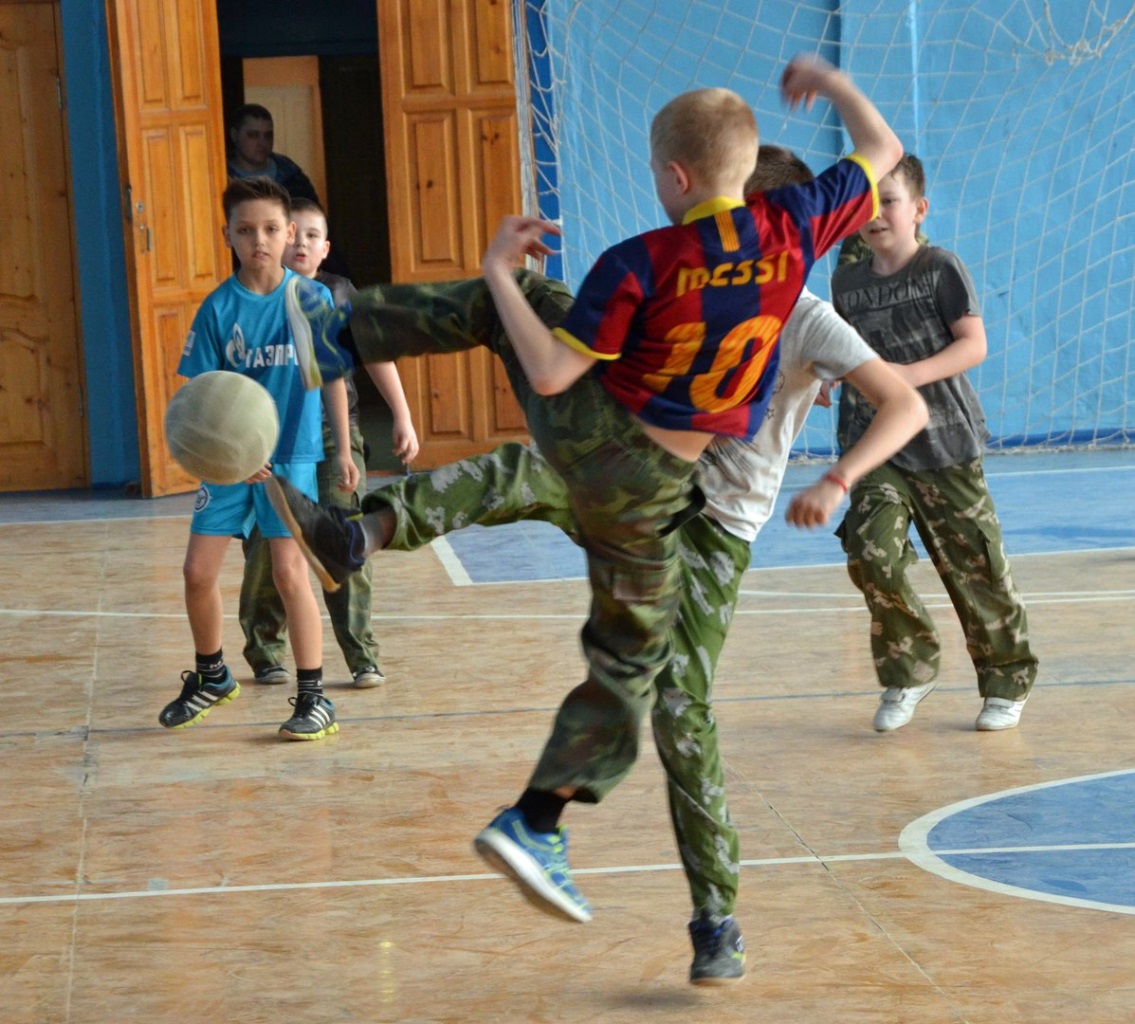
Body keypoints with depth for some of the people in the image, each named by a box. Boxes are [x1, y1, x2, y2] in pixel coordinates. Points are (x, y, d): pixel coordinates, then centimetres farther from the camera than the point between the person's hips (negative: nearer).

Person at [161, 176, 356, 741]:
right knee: (198, 571, 3)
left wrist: (343, 450, 6)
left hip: (292, 455, -2)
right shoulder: (218, 308, -5)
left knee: (289, 572, -10)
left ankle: (313, 698, 1)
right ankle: (211, 677, 28)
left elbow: (333, 376, 4)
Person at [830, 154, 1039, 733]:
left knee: (975, 569, 2)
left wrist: (913, 375, -25)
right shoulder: (847, 282, 8)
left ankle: (1006, 684, 20)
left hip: (945, 446, -3)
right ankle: (909, 670, 3)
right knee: (870, 550, -17)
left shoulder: (940, 269, -5)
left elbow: (973, 344, -12)